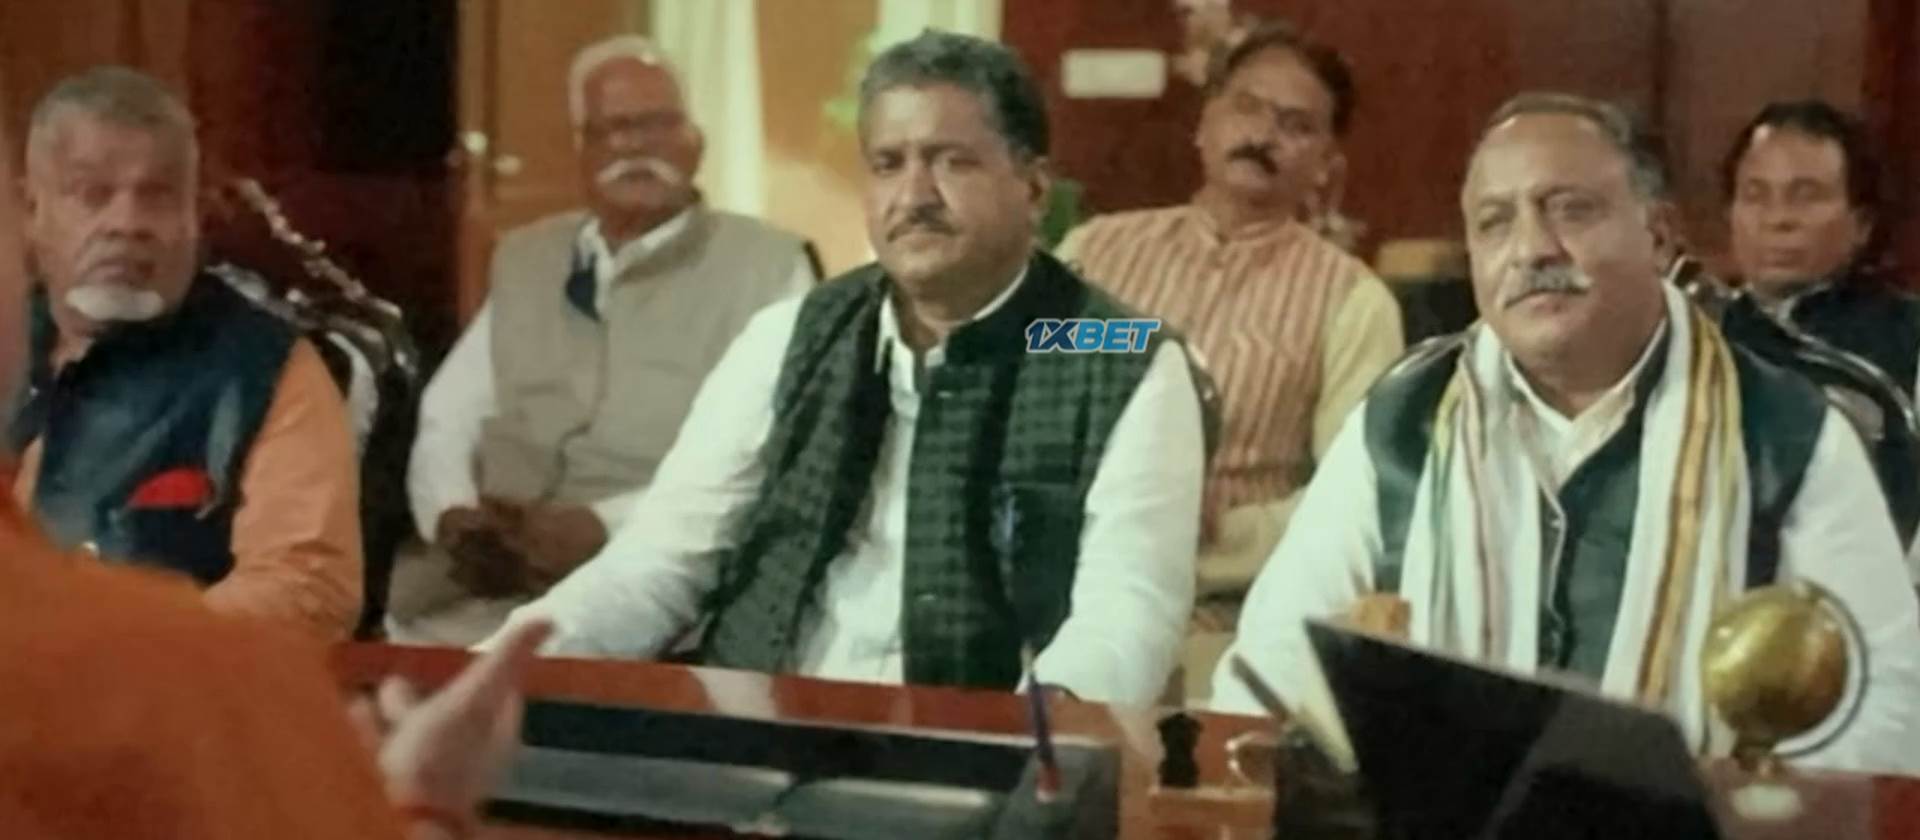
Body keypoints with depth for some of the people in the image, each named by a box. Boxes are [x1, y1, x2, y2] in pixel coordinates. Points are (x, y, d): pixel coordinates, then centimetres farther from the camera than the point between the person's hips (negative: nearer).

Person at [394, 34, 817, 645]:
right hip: (495, 567, 5)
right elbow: (447, 417, 16)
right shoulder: (524, 258, 19)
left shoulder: (766, 264, 1)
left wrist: (601, 527, -20)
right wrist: (453, 515, -6)